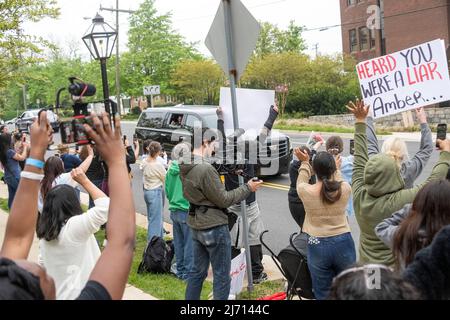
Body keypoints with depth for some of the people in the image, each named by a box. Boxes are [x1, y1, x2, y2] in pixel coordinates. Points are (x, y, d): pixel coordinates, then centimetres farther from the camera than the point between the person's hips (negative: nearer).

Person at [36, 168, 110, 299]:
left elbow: (44, 264, 9)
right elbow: (105, 205, -26)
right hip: (78, 294, -7)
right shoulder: (75, 226, -23)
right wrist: (84, 181, -18)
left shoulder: (44, 232, -1)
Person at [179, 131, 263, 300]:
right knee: (222, 275, 4)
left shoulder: (185, 167, 3)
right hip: (214, 227, -9)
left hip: (197, 225, 9)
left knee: (198, 271, 18)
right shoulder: (205, 169, -24)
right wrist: (248, 188, -9)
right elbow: (223, 200, -18)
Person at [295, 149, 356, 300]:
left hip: (318, 246, -1)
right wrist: (336, 169, 33)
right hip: (343, 243, 1)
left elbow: (301, 181, 13)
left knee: (323, 294, 9)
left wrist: (305, 162, 26)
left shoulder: (306, 191, -11)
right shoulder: (345, 189, -9)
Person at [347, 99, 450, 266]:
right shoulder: (402, 200, -27)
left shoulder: (360, 196, -13)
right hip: (395, 271, -5)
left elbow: (359, 160, 0)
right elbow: (432, 183, -16)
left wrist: (360, 122, 8)